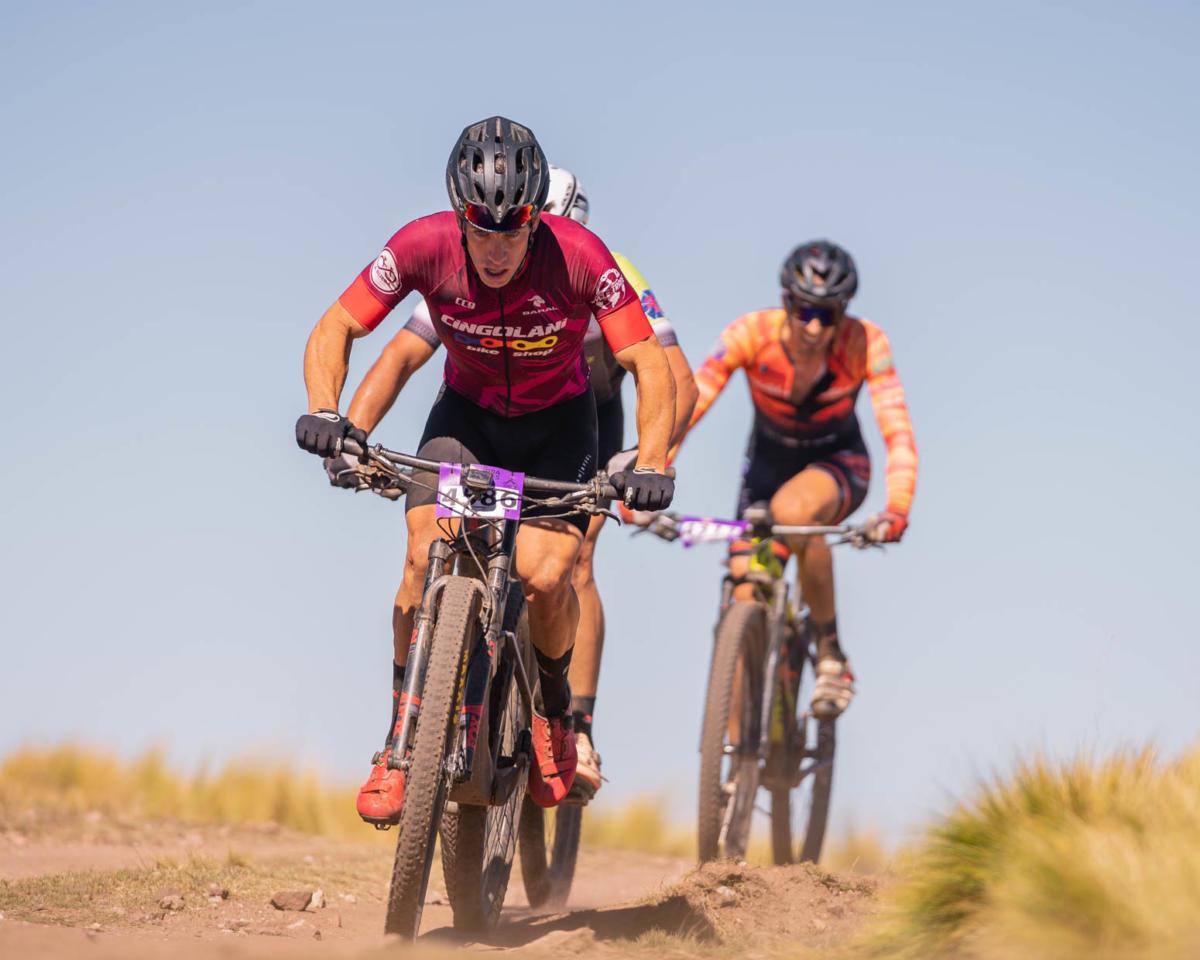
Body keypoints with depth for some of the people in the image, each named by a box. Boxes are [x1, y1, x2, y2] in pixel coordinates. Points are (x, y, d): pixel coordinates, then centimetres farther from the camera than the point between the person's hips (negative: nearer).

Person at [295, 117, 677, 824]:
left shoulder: (580, 257, -29)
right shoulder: (425, 247, -25)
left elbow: (651, 366, -26)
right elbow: (336, 328, -15)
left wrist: (651, 464, -41)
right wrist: (325, 412, -34)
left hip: (558, 422, -1)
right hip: (467, 412, 1)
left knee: (542, 576, -22)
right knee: (427, 555, -22)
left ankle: (554, 701, 10)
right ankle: (403, 739, -8)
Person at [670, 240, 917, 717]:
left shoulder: (864, 343, -25)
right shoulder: (752, 333, -25)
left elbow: (898, 431, -32)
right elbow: (685, 407, -31)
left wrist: (896, 509, -49)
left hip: (837, 463, -2)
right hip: (768, 463, 2)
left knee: (793, 510, -37)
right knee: (744, 601, -10)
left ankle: (831, 653, -19)